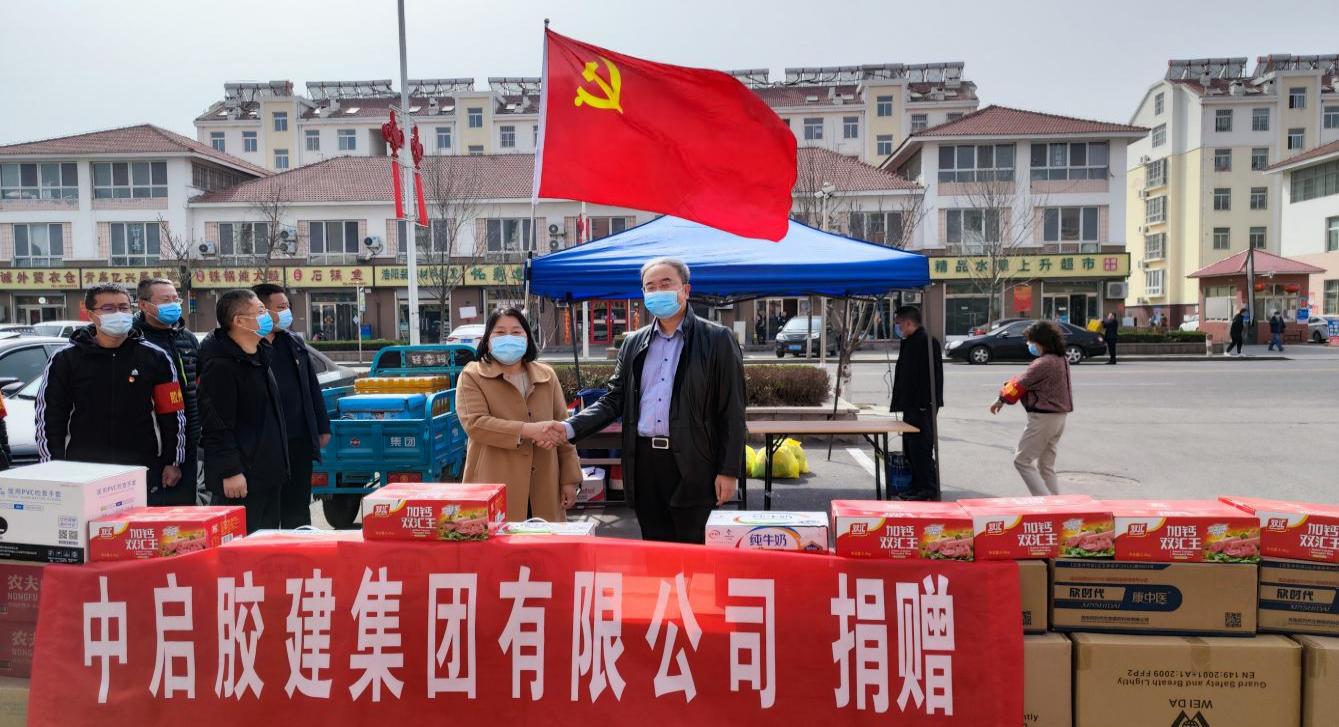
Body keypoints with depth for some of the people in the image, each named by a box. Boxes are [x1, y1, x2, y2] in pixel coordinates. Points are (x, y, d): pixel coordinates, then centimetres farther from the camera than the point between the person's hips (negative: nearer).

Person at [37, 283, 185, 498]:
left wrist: (173, 463, 2)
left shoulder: (155, 358, 2)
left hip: (143, 472, 0)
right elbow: (49, 418, 5)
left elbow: (172, 414, 4)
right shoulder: (65, 360, 3)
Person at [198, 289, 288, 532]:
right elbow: (218, 425, -19)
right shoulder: (220, 365, -15)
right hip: (243, 476, -9)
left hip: (270, 473, 9)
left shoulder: (260, 355, 14)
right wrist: (230, 471, -21)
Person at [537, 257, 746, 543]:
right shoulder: (634, 343, 13)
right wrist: (570, 428, -4)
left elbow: (731, 411, -3)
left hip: (692, 465, -4)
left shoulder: (717, 339, -1)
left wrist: (729, 471, -8)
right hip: (644, 462, 5)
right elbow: (614, 399, 12)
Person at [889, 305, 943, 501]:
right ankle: (917, 486, 23)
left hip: (922, 407, -10)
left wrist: (926, 404, -22)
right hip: (911, 406, 10)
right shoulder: (908, 343, 16)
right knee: (910, 448, 14)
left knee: (921, 448, -7)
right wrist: (897, 403, 19)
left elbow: (933, 375, -20)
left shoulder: (927, 342, -14)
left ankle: (929, 489, 1)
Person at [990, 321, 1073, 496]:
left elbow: (1020, 384, -14)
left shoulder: (1043, 363, -21)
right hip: (1059, 416, 10)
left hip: (1043, 418, -10)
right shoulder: (1062, 360, 9)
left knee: (1022, 460, -1)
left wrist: (1000, 400, 1)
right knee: (1046, 465, 17)